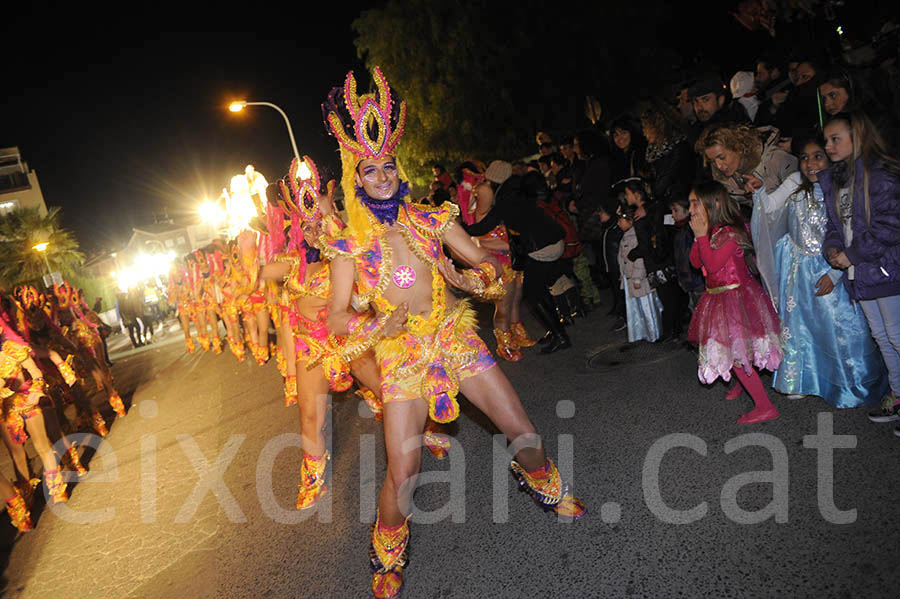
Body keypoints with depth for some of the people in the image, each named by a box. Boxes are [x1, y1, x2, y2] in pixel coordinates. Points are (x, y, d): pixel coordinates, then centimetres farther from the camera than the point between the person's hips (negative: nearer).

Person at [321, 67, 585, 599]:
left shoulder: (432, 220, 1)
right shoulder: (351, 244, -3)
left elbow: (489, 263, 5)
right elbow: (337, 316, -3)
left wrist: (471, 278, -17)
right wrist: (376, 327, -21)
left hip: (456, 338, 2)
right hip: (401, 354, -2)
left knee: (524, 433, 1)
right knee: (403, 473, -10)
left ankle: (545, 486, 38)